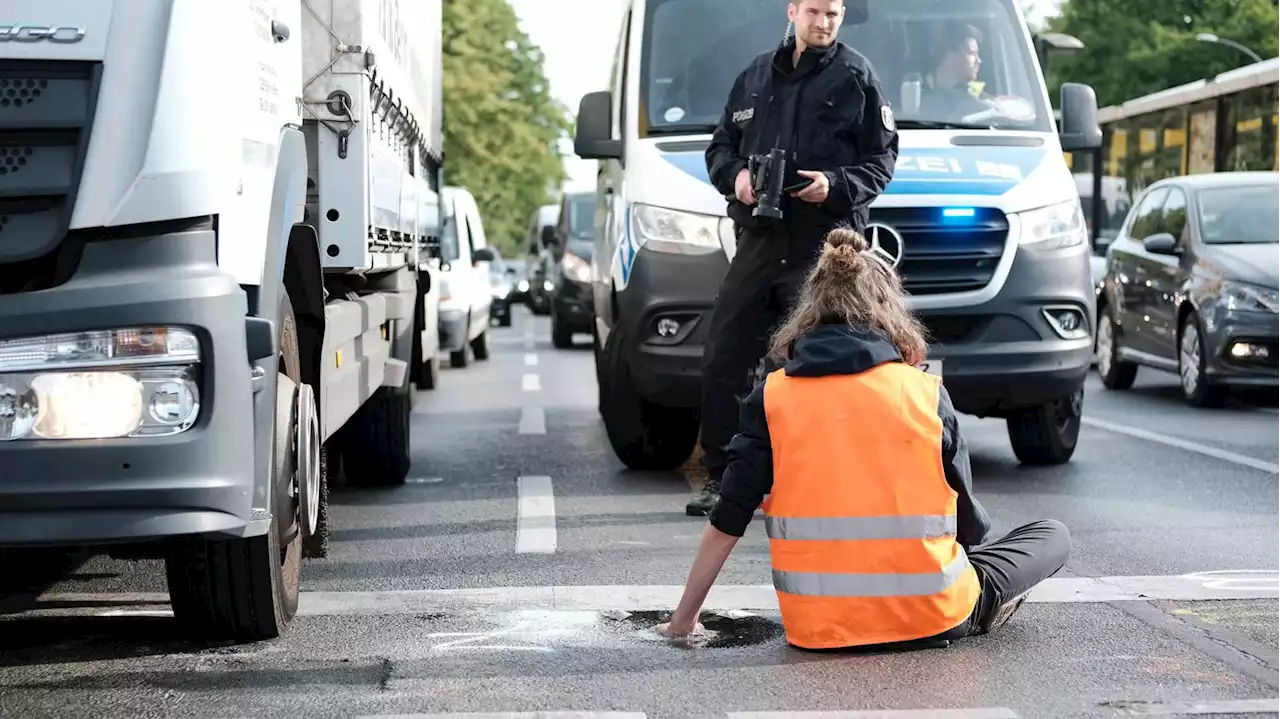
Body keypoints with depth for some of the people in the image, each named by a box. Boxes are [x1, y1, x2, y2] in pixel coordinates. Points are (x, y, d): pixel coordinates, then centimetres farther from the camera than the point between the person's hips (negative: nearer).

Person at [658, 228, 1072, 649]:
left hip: (816, 628, 2)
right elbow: (969, 522, 7)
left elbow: (727, 522, -3)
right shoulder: (927, 392, -1)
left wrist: (683, 619, 7)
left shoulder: (770, 398, 0)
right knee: (1053, 536, 21)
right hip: (928, 617, -2)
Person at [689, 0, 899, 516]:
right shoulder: (757, 76, 17)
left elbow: (882, 159, 3)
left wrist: (836, 185, -14)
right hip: (758, 239, 4)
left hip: (826, 245, -4)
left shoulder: (855, 77, 4)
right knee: (723, 359, 2)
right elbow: (720, 146, 23)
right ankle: (718, 476, 11)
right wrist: (736, 175, 1)